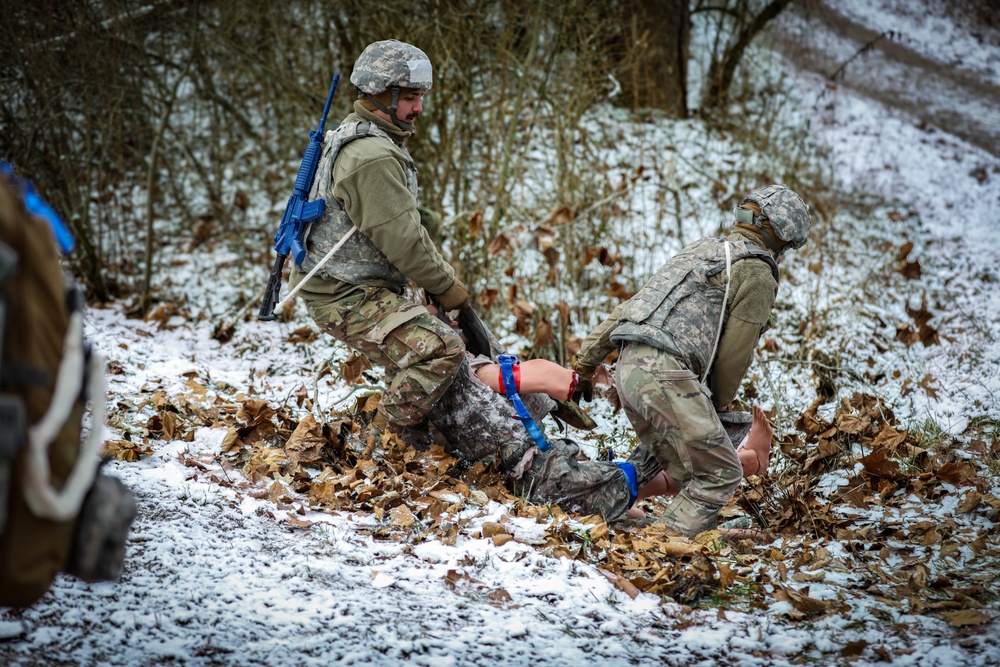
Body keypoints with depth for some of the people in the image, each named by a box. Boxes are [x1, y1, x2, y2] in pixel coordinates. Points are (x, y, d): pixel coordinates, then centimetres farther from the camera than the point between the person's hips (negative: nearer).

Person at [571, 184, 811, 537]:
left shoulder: (700, 249, 27)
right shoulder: (756, 273, 2)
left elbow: (629, 308, 25)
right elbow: (734, 353, 1)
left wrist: (586, 362, 26)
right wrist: (720, 405, 19)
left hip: (628, 367, 9)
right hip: (666, 373, -9)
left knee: (681, 473, 20)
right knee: (722, 474, -1)